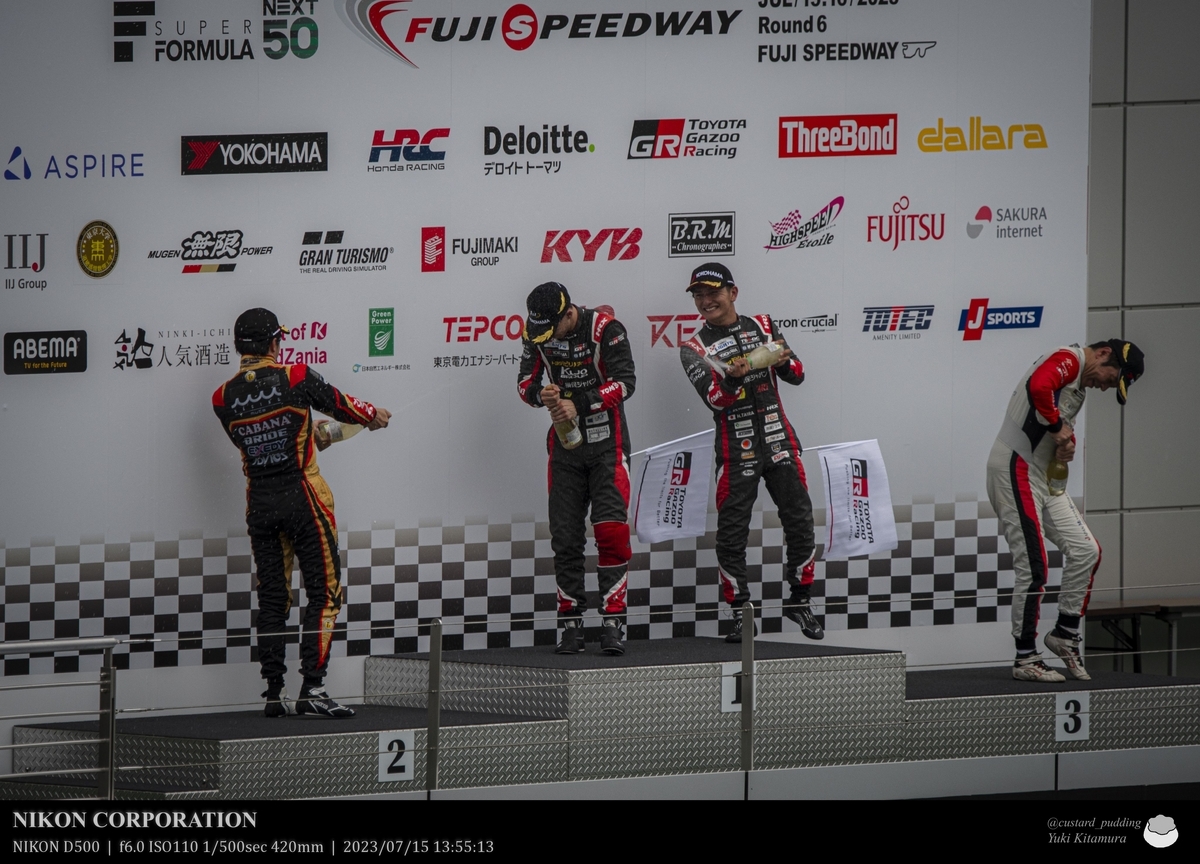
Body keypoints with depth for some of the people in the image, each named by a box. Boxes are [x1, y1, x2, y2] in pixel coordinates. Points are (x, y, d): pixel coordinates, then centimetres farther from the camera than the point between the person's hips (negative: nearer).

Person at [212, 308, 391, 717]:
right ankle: (312, 688, -10)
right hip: (301, 496, -4)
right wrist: (372, 415, 27)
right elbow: (337, 403, 5)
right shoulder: (295, 378, -10)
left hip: (259, 503, 4)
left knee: (272, 598, 11)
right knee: (325, 591, 0)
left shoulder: (224, 398, 0)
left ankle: (274, 693, 10)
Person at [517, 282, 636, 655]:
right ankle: (571, 625, 7)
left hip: (606, 441, -5)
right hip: (565, 441, 5)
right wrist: (542, 395, -18)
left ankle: (613, 622, -14)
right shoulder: (538, 333, 0)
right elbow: (525, 382, 5)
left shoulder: (605, 328, -16)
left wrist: (580, 405, -26)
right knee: (565, 537, 2)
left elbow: (624, 383, -18)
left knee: (611, 531, -14)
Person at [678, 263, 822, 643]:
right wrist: (731, 377, -34)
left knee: (800, 520, 4)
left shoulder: (763, 326, 10)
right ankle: (741, 615, 2)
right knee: (731, 533, -5)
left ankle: (799, 601, 19)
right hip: (735, 449, -3)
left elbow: (796, 375, 10)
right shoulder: (695, 348, 0)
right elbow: (714, 399, -14)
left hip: (778, 437, 3)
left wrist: (785, 363, -12)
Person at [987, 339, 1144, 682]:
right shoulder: (1068, 359, -13)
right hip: (1016, 470, -10)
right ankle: (1025, 660, -1)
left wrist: (1066, 439, -5)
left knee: (1085, 551, 8)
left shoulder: (1080, 384, 19)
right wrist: (1058, 426, -19)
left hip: (1045, 478, 10)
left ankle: (1065, 634, 18)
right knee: (1032, 569, -8)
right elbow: (1039, 386, -33)